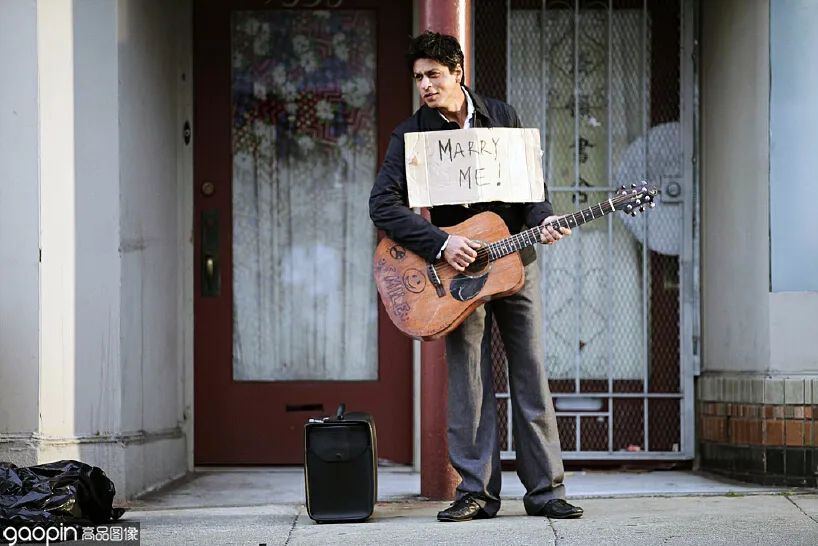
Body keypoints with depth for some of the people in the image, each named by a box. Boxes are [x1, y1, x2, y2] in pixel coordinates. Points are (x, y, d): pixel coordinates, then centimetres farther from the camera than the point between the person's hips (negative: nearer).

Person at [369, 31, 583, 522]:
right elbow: (383, 204, -13)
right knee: (468, 382, -3)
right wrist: (441, 243, -21)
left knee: (532, 375, 2)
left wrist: (543, 221, -9)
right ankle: (477, 492, 4)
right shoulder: (411, 134, -4)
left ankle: (546, 490, 7)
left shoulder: (502, 117, 4)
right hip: (459, 265, -2)